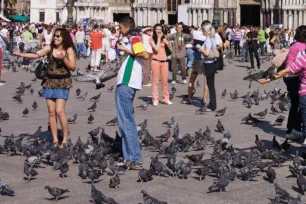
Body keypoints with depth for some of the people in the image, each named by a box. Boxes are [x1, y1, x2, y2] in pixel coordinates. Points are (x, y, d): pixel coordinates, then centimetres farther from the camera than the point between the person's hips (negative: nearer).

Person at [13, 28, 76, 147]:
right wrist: (21, 54, -24)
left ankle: (65, 138, 1)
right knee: (51, 112, 3)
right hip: (49, 82, 4)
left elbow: (73, 67, -8)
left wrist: (63, 58, -21)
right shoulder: (49, 48, 2)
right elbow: (36, 55, -10)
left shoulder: (69, 50, -4)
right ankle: (55, 140, 9)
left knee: (59, 111, -13)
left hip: (63, 83, -4)